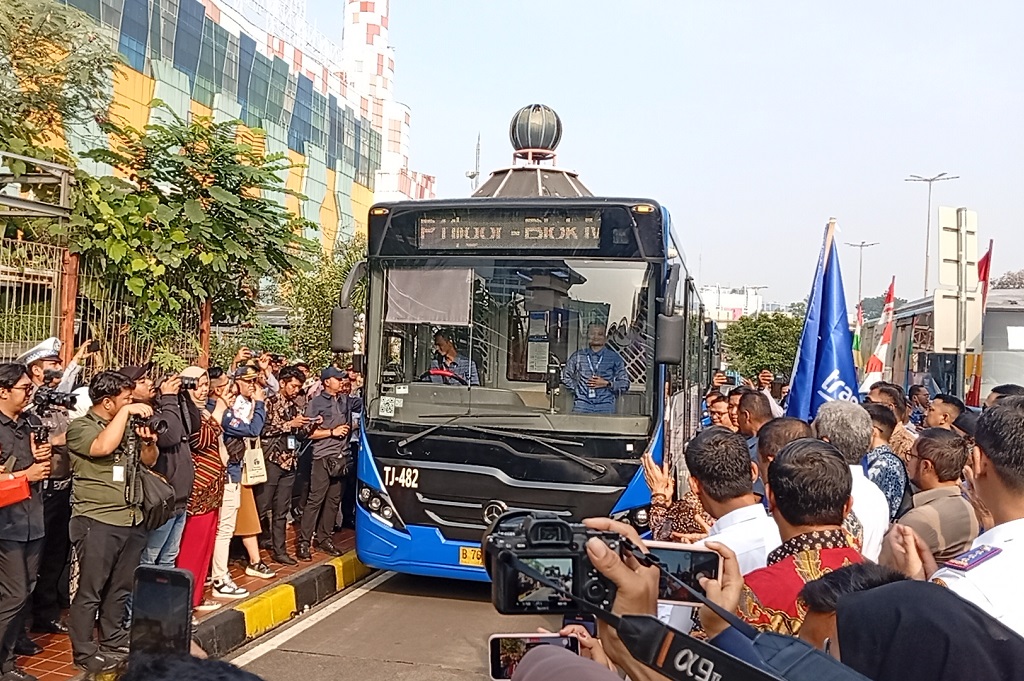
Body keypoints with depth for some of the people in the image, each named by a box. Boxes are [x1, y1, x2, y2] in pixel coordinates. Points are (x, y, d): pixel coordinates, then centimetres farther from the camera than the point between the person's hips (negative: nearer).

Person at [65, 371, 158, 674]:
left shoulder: (128, 425, 13)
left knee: (121, 588, 15)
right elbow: (104, 446, -28)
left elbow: (150, 461, 18)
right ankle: (84, 652, 11)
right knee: (90, 591, 0)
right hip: (97, 521, -7)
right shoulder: (80, 427, -6)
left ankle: (114, 642, 27)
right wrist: (126, 412, -21)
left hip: (132, 519, 7)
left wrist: (149, 442, -3)